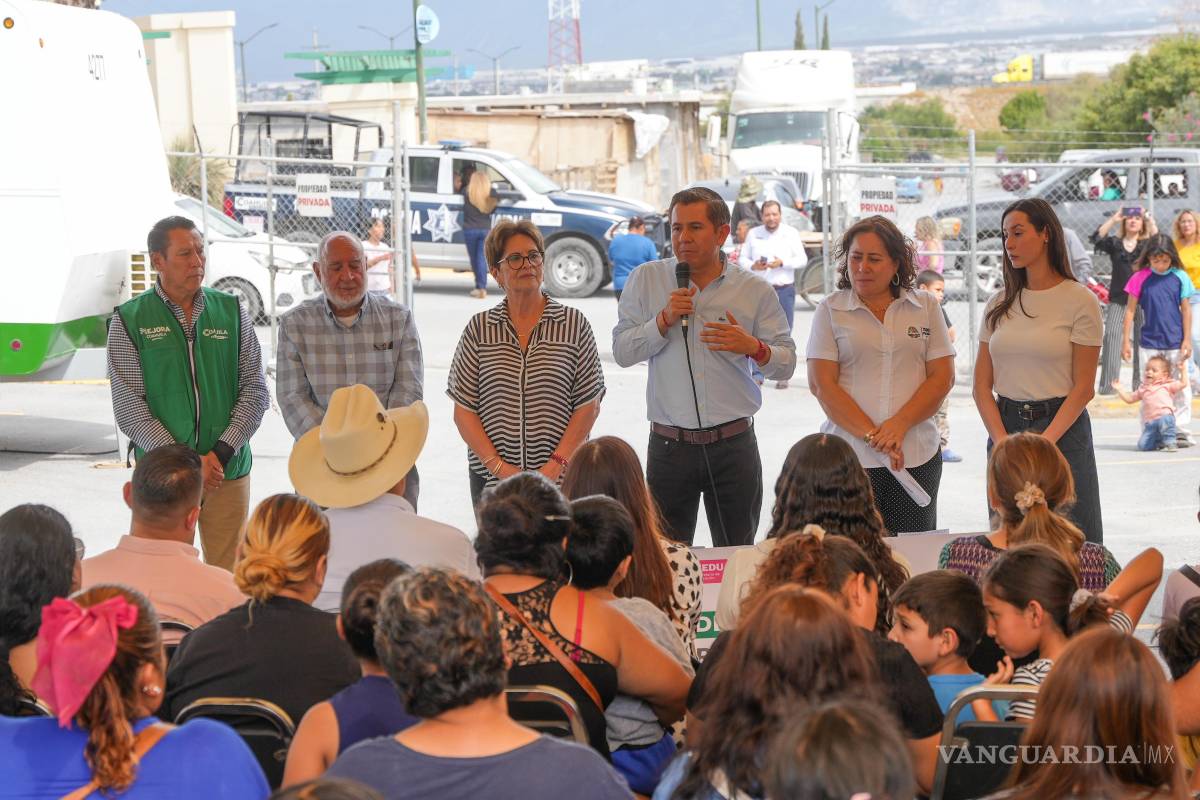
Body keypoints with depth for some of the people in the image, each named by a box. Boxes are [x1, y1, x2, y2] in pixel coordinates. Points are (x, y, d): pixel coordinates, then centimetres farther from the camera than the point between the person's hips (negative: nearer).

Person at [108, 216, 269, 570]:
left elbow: (256, 390, 5)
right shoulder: (129, 321, 0)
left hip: (229, 471, 2)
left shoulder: (231, 311, 7)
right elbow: (128, 407, -5)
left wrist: (221, 453, -8)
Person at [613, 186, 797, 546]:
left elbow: (786, 364, 5)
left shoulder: (755, 290, 3)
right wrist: (664, 320, -14)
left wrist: (755, 349, -16)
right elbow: (622, 350, 0)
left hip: (733, 445, 0)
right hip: (669, 445, 0)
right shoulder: (646, 280, 4)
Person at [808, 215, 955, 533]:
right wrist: (871, 436, -13)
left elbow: (942, 377, 4)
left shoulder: (926, 306, 10)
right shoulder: (830, 310, 5)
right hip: (848, 456, -1)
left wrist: (898, 426, -10)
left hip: (916, 455, 1)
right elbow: (823, 385, -2)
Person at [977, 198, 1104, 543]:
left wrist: (1044, 443, -16)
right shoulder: (999, 305, 9)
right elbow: (982, 385, 6)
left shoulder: (1079, 301, -4)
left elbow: (1083, 387, -7)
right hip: (1004, 427, 4)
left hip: (1062, 428, -4)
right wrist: (1003, 442, -8)